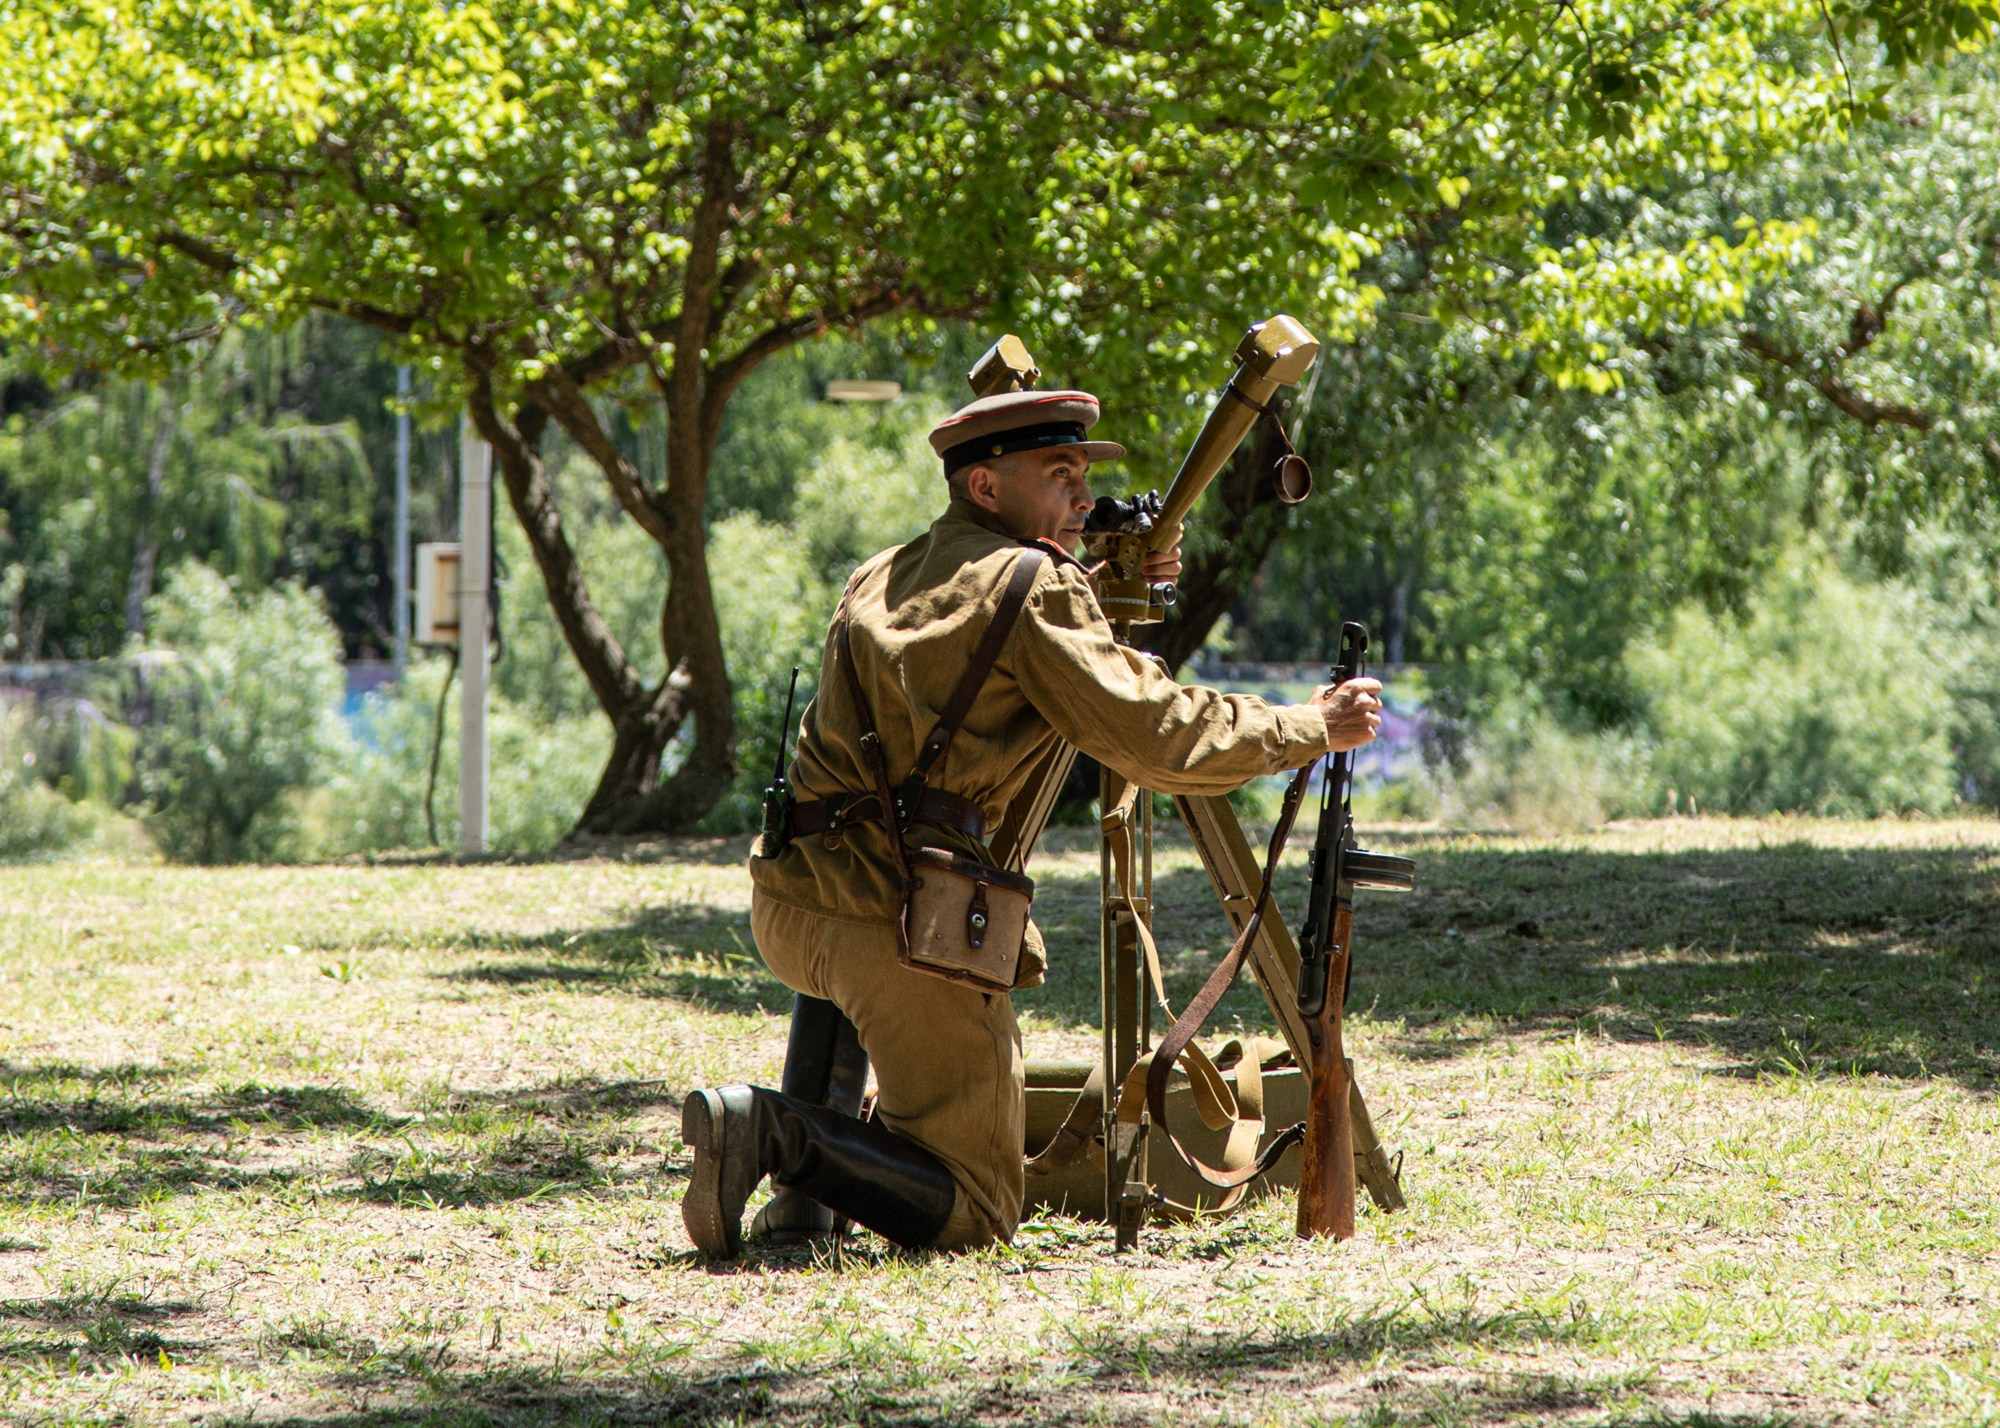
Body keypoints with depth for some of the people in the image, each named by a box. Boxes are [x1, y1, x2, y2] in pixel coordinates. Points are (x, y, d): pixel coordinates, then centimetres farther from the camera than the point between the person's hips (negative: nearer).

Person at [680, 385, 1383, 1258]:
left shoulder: (877, 581, 19)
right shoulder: (1033, 586, -4)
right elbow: (1158, 736, -9)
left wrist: (1102, 596, 28)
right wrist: (1308, 728, 4)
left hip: (784, 899, 7)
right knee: (972, 1212, 2)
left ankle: (802, 1194, 25)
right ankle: (782, 1136, -20)